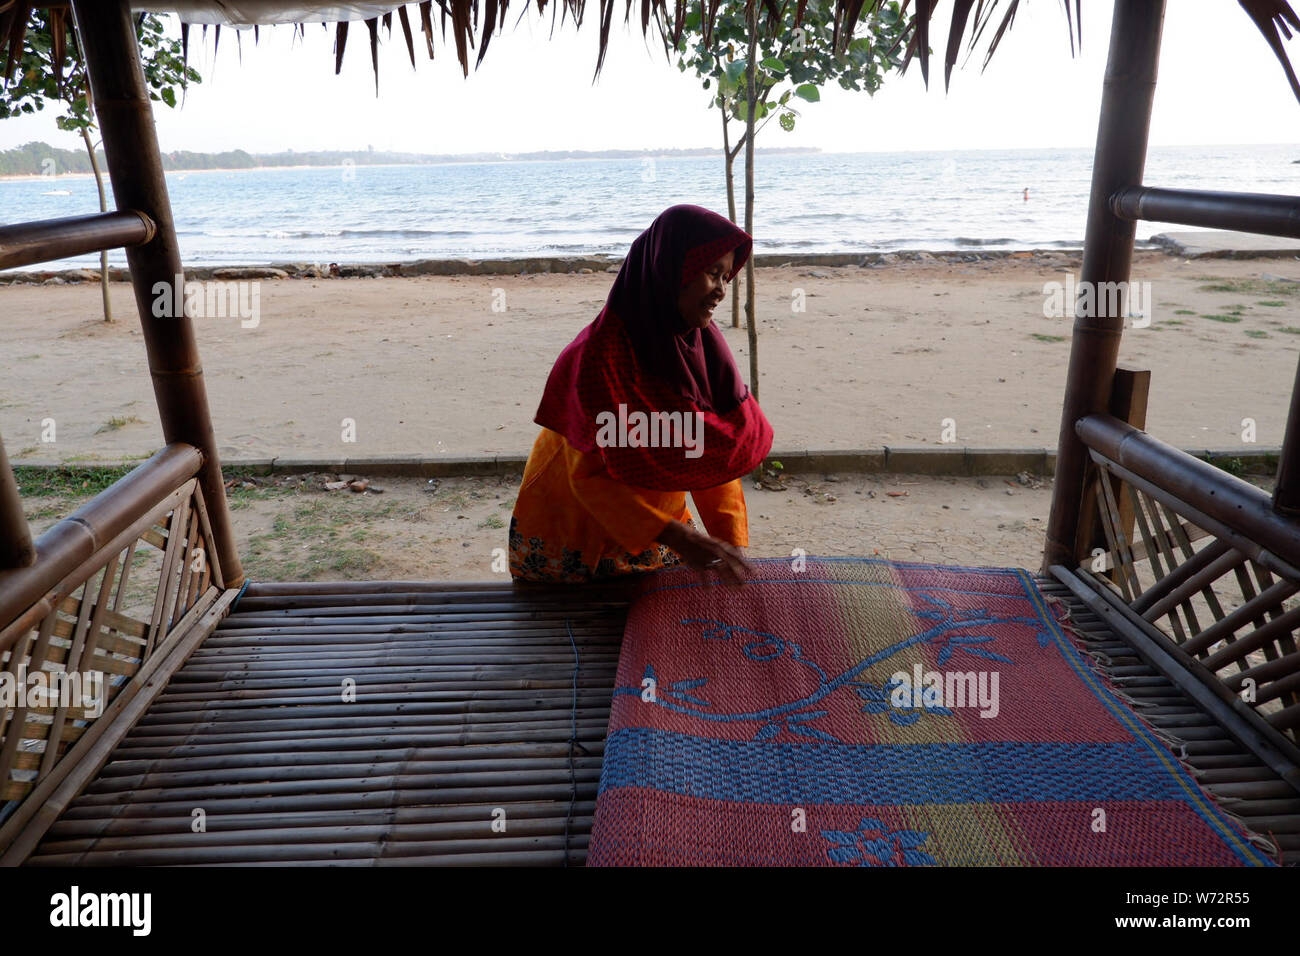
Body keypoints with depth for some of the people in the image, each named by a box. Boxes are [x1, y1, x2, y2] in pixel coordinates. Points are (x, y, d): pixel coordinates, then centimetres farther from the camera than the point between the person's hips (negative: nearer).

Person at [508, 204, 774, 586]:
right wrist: (677, 537, -35)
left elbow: (717, 453, -6)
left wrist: (733, 544, -16)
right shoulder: (599, 355, -26)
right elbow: (587, 478, -26)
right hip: (575, 537, -5)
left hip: (654, 528, 6)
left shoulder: (701, 343, -7)